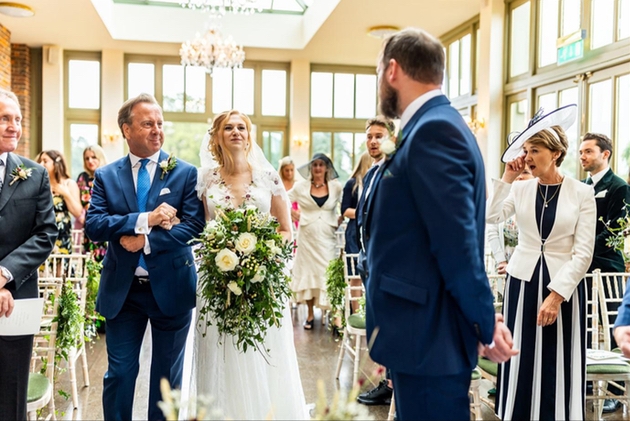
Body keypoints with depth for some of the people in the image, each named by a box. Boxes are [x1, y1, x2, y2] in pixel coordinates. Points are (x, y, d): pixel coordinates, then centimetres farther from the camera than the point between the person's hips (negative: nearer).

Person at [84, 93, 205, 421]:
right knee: (119, 373, 10)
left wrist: (147, 241, -20)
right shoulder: (106, 176, 2)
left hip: (170, 287, -1)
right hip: (122, 289, 1)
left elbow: (193, 224, -12)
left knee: (167, 375, 13)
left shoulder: (185, 173, -2)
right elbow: (93, 224, -10)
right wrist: (144, 219, -22)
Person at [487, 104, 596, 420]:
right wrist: (507, 178, -12)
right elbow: (490, 217, -15)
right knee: (521, 363, 8)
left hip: (564, 287, -2)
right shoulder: (520, 189, 3)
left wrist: (556, 296, -14)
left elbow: (583, 253, -8)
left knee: (559, 366, 5)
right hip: (522, 283, 2)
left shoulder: (582, 193, -4)